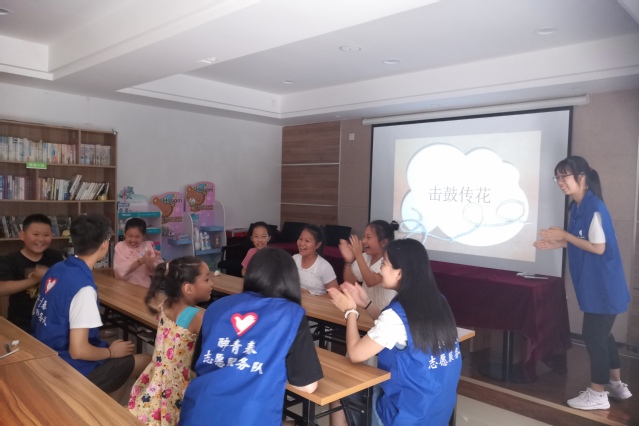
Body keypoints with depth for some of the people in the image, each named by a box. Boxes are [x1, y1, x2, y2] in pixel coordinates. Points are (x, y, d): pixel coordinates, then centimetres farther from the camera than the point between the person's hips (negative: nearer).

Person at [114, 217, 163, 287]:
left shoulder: (148, 246, 4)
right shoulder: (120, 246, 0)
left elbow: (155, 272, -1)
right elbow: (120, 272, -14)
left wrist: (149, 264, -20)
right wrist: (140, 261, -22)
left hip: (145, 287, 2)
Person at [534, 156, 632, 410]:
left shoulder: (593, 207, -21)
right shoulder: (578, 206, 7)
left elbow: (598, 247, -22)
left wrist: (565, 235, -18)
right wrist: (558, 244, 4)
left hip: (603, 286, -10)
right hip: (595, 285, 10)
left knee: (593, 335, 0)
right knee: (601, 334, 20)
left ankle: (597, 395, 14)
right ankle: (616, 384, 35)